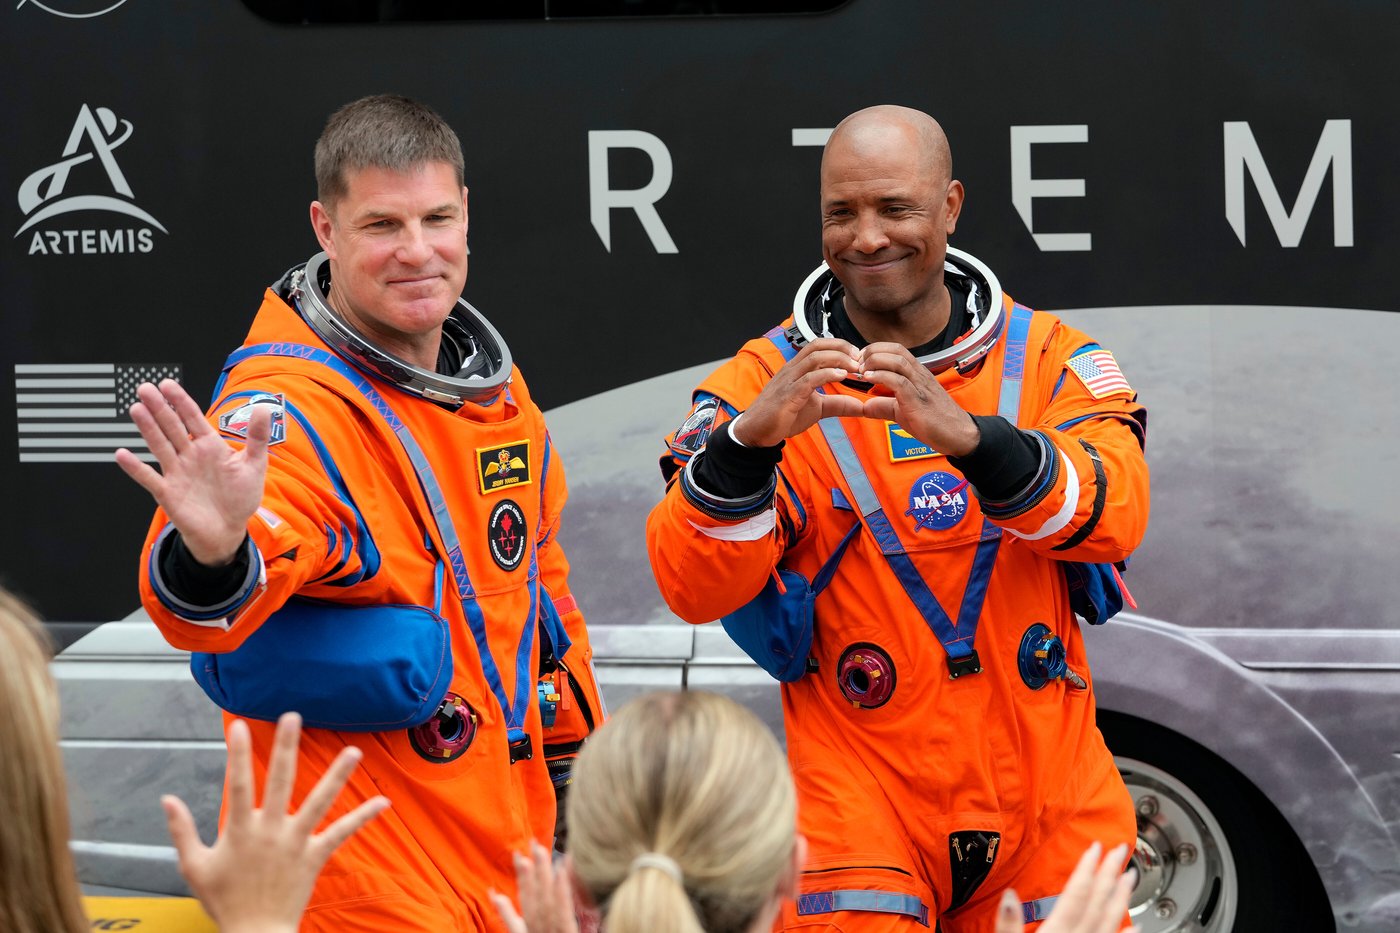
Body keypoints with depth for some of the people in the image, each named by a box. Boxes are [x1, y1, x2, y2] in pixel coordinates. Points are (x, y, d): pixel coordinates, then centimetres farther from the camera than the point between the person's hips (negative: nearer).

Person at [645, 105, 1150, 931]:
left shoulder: (1047, 358, 2)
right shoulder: (765, 381, -1)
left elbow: (1116, 514, -16)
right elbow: (692, 588, -13)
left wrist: (967, 434, -33)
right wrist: (747, 439, -31)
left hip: (1047, 794, 2)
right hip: (857, 793, -2)